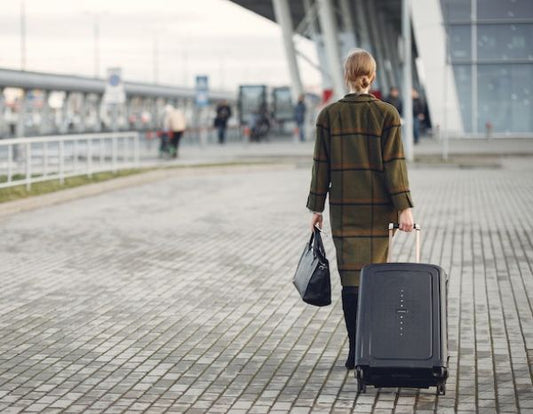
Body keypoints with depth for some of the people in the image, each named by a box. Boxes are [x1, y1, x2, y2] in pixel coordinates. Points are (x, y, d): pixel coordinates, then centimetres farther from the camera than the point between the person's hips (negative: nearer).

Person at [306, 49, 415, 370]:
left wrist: (317, 207, 7)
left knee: (351, 276, 5)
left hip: (342, 207, 1)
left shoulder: (329, 115, 0)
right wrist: (404, 207, -9)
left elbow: (322, 164, 1)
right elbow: (394, 163, -9)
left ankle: (356, 350, 3)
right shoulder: (387, 114, -5)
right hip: (377, 207, -1)